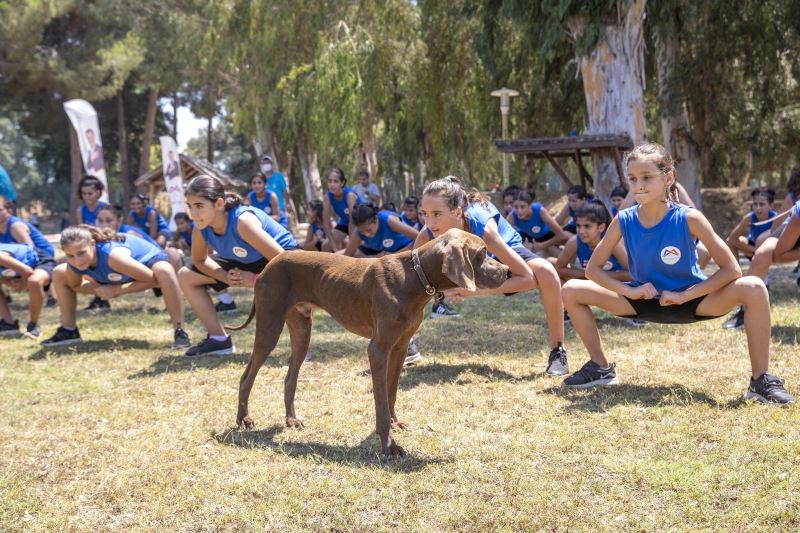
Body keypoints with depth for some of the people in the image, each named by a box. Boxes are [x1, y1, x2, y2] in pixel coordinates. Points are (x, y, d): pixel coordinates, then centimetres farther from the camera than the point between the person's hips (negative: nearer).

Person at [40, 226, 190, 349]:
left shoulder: (113, 255, -44)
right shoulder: (73, 264, -27)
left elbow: (152, 279, -34)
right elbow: (75, 285, -3)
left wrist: (116, 290, -32)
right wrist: (101, 289, -22)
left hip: (149, 259, -6)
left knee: (164, 271, -43)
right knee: (59, 274, 0)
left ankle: (179, 332, -31)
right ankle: (69, 330, 13)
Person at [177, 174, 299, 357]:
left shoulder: (242, 221, -39)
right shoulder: (201, 228, -20)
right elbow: (199, 260, 1)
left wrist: (256, 279, -26)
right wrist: (225, 277, -16)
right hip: (243, 261, 7)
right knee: (186, 276, 0)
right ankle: (219, 339, 8)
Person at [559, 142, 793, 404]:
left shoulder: (688, 218, -23)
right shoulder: (623, 221, -14)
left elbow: (731, 269, -22)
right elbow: (593, 268, -7)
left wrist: (684, 296, -26)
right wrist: (629, 291, -23)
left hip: (691, 300, -3)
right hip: (645, 300, 3)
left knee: (754, 288, -31)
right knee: (572, 291, -11)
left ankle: (761, 380, -17)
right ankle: (601, 368, 7)